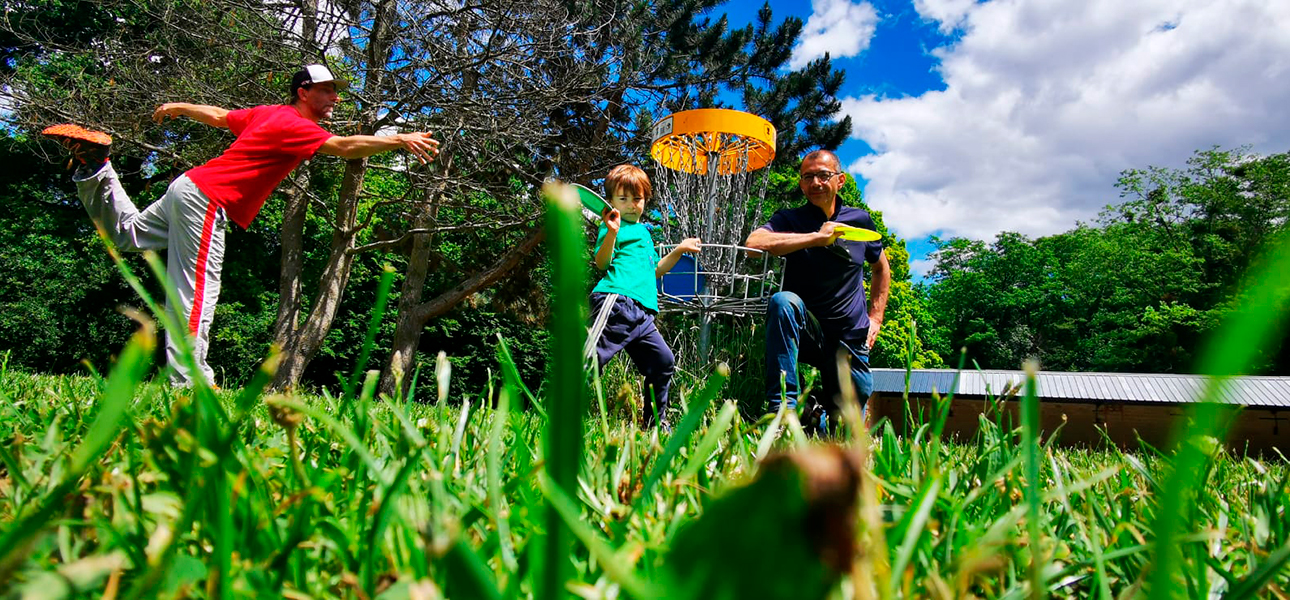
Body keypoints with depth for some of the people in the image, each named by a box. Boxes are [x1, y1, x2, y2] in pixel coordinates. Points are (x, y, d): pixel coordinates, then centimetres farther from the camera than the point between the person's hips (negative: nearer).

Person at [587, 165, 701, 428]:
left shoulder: (643, 231, 31)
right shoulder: (612, 226, 5)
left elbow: (654, 270, 39)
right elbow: (601, 263, -11)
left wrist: (679, 250, 33)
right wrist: (611, 232, -25)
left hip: (641, 313, 9)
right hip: (616, 300, -8)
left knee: (663, 361, 10)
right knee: (595, 354, -23)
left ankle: (653, 423, 22)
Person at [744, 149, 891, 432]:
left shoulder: (860, 220, 4)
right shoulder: (790, 220, -5)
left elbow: (881, 267, 21)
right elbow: (753, 242, -28)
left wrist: (875, 317, 12)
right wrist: (817, 237, -26)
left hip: (851, 340, 3)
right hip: (805, 332, -3)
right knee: (783, 301, -36)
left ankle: (819, 418, 45)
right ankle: (783, 406, -32)